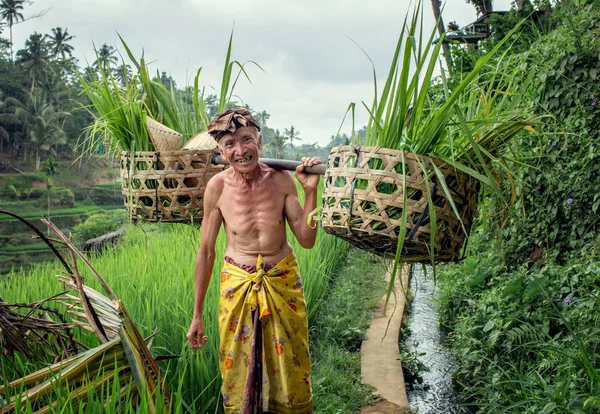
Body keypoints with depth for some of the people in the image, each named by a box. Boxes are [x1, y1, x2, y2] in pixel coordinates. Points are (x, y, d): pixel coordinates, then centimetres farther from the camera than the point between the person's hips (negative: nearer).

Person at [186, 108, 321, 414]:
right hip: (237, 283, 0)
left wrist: (311, 191, -20)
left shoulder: (281, 180, -12)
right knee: (237, 371, 12)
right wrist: (197, 315, 1)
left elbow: (307, 240, -8)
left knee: (290, 368, 15)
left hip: (283, 281, 1)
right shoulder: (217, 187, -12)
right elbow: (206, 252, -3)